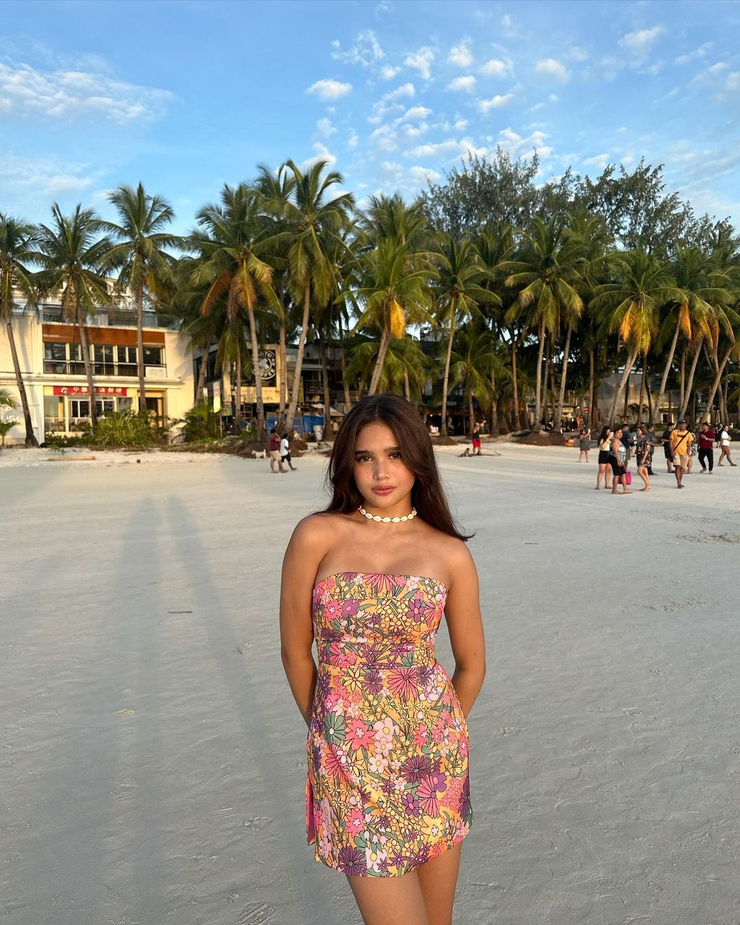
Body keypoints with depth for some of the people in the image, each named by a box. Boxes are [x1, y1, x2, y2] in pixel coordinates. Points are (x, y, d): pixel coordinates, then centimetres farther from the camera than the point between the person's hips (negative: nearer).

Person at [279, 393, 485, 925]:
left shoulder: (450, 554, -4)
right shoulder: (318, 535, -8)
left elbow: (472, 666, 8)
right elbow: (295, 651, 0)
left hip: (431, 753, 2)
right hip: (350, 758, -2)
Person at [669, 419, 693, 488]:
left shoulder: (688, 434, 7)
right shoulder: (674, 432, 1)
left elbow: (689, 444, 8)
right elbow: (671, 442, 1)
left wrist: (688, 452, -6)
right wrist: (672, 451, -8)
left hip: (684, 453, 2)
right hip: (676, 452, -2)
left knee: (682, 468, 7)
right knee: (677, 466, -14)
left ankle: (680, 483, 20)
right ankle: (678, 483, -15)